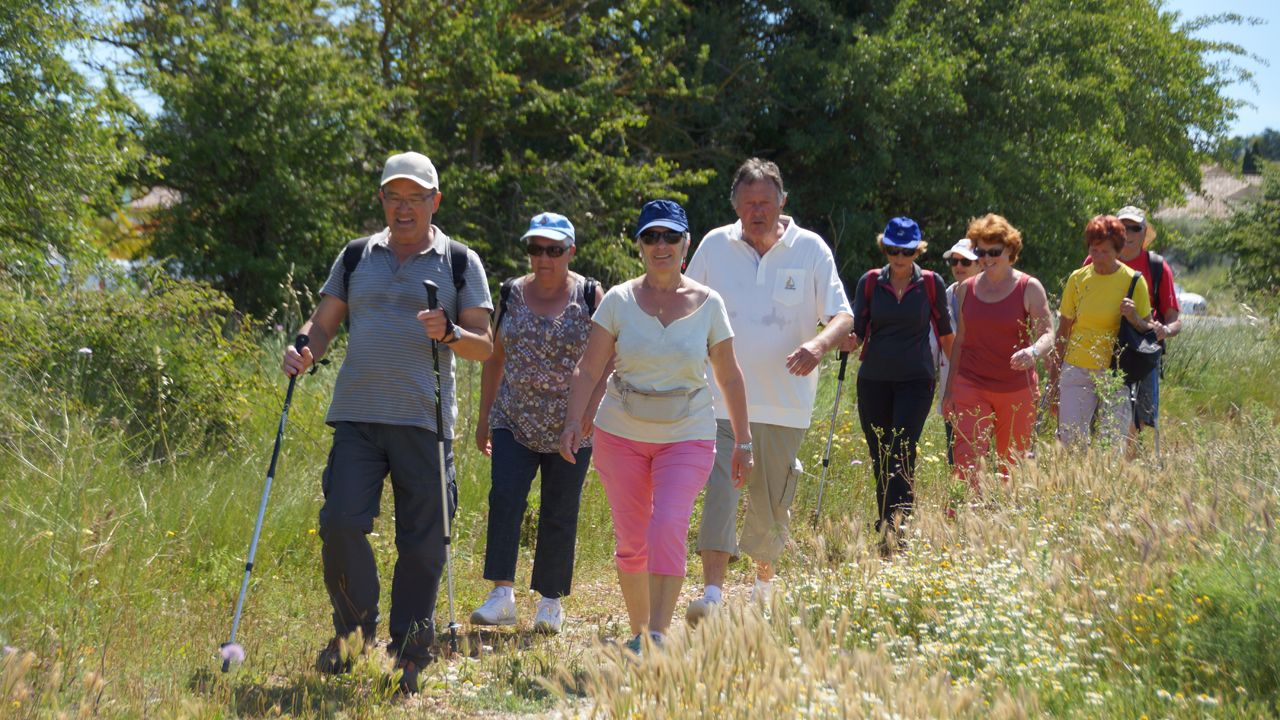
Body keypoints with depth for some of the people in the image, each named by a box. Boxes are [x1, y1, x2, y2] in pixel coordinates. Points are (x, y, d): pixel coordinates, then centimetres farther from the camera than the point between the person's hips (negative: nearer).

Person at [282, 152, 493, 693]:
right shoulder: (356, 256, 15)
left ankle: (408, 659, 12)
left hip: (425, 421, -1)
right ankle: (354, 630, 9)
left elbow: (485, 347, 5)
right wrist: (304, 350, -8)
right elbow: (322, 325, 14)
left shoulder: (460, 262, 8)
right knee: (340, 523, -13)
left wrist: (448, 333, -15)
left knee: (421, 545, -1)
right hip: (357, 416, 1)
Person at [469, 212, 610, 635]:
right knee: (504, 499, -15)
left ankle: (551, 601, 15)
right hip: (514, 421, 2)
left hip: (569, 427, -2)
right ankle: (502, 594, -17)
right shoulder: (511, 294, 6)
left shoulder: (590, 297, -1)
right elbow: (495, 357, 13)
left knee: (559, 515, 3)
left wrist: (590, 409, -18)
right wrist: (484, 417, 12)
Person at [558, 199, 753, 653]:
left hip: (687, 438, -1)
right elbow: (589, 369, -1)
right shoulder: (619, 301, -1)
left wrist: (743, 442, 8)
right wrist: (573, 420, -15)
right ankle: (638, 630, 23)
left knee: (667, 529, -20)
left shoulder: (708, 304, -1)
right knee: (631, 542, 6)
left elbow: (730, 379, 7)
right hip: (621, 436, 1)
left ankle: (658, 636, -18)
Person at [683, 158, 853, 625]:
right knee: (719, 488, -16)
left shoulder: (810, 249, -1)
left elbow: (843, 316, -6)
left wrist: (819, 345, -27)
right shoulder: (714, 246, 3)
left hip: (785, 402, 1)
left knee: (773, 500, 11)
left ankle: (764, 580, 34)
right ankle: (712, 592, -19)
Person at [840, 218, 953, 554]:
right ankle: (885, 526, 16)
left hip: (916, 379, -2)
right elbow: (857, 333, 4)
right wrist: (849, 342, -18)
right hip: (873, 379, 2)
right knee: (879, 457, 6)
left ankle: (895, 526, -19)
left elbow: (945, 332, 13)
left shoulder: (931, 284, 2)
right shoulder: (869, 282, 4)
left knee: (902, 454, -15)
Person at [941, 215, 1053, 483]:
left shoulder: (1029, 288, -1)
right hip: (971, 386, 2)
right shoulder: (966, 289, 8)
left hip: (1016, 390, -2)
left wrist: (1033, 351, -31)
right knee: (967, 462, -12)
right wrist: (949, 388, 14)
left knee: (1012, 466, 5)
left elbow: (1047, 334, -8)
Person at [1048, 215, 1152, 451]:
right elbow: (1063, 331, 10)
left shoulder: (1133, 281, 0)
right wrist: (1053, 382, 8)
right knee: (1070, 440, -5)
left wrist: (1135, 319, -19)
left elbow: (1147, 332, 5)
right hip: (1077, 370, 2)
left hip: (1115, 375, -1)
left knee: (1112, 445, -2)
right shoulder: (1078, 279, 5)